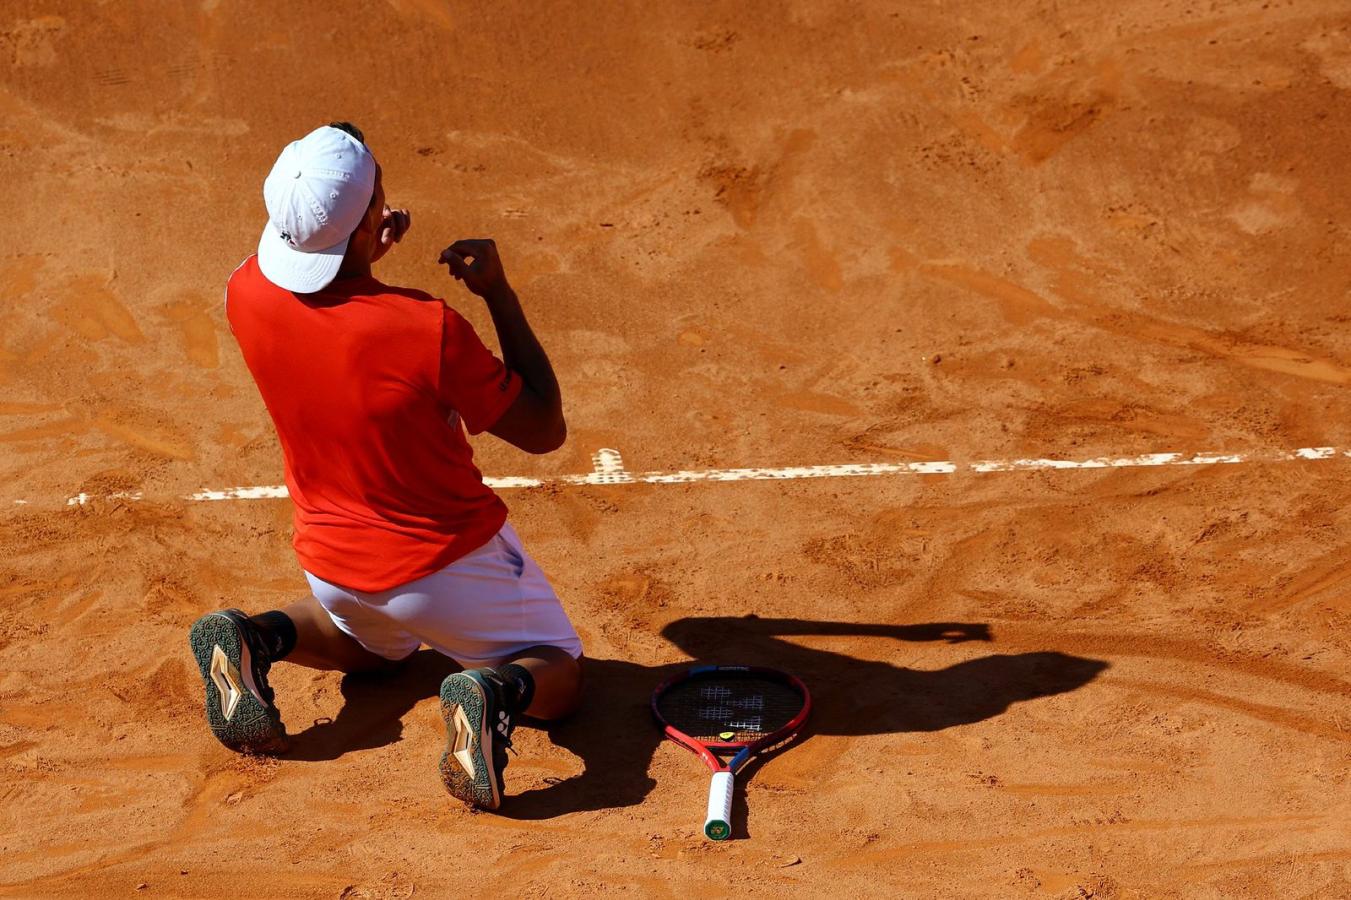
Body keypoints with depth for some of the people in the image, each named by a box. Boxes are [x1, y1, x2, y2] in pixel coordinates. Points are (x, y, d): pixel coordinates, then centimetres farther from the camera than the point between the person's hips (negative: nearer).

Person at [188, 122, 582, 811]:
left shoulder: (247, 295, -17)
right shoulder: (428, 328, -32)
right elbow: (545, 431, -16)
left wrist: (362, 251, 3)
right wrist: (498, 292, -16)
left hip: (332, 561, 5)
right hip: (450, 561, -5)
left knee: (376, 645, 38)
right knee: (558, 677, 17)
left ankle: (259, 638, 8)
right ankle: (495, 689, -18)